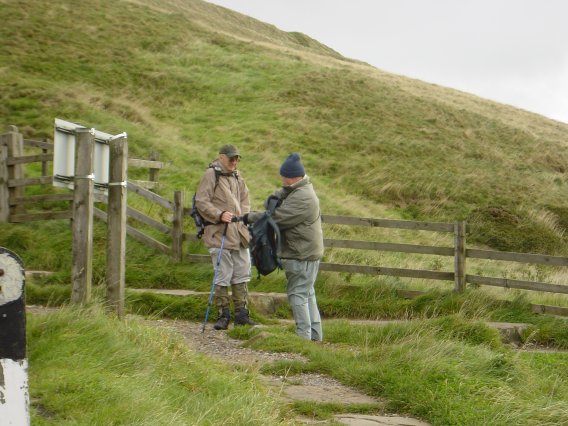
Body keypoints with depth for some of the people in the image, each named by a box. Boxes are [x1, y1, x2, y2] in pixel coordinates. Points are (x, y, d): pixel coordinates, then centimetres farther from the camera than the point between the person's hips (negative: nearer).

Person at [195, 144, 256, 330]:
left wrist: (243, 216, 3)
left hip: (239, 234, 7)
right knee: (222, 277, -2)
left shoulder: (238, 177, 16)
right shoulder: (211, 175, -7)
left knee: (242, 275, 10)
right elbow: (201, 202, -11)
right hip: (219, 233, -7)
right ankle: (223, 315, 7)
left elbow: (245, 201, 22)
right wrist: (220, 215, -21)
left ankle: (241, 313, 19)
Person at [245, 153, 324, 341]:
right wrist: (275, 197, -12)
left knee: (298, 294, -7)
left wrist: (250, 217, -13)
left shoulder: (302, 198, -21)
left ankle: (304, 335, -5)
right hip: (306, 253, 11)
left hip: (301, 255, -11)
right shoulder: (298, 190, 13)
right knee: (307, 294, 16)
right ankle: (315, 335, 22)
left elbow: (278, 217, -22)